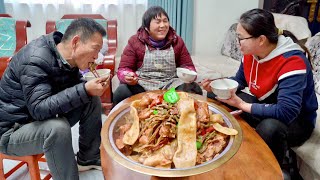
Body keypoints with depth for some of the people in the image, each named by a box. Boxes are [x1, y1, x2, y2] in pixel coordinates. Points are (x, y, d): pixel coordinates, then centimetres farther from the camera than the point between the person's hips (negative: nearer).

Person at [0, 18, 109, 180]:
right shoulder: (35, 60, -28)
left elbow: (73, 86, 11)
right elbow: (39, 109, -36)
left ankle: (88, 158, 12)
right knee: (59, 127, -36)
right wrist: (85, 90, -37)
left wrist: (91, 86, -11)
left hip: (46, 121, 8)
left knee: (92, 99, -1)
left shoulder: (67, 58, -3)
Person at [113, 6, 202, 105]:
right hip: (141, 84, -2)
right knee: (121, 93, -32)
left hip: (170, 84, 2)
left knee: (195, 90, -24)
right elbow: (123, 69, 1)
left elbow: (188, 66, 12)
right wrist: (128, 77, -24)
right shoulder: (135, 41, 2)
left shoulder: (177, 41, 8)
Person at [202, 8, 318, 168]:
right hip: (263, 107, 7)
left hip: (296, 121, -6)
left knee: (270, 127, -41)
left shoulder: (292, 61, -30)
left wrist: (242, 105, -30)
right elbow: (240, 81, 9)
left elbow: (286, 112, -37)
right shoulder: (250, 53, -9)